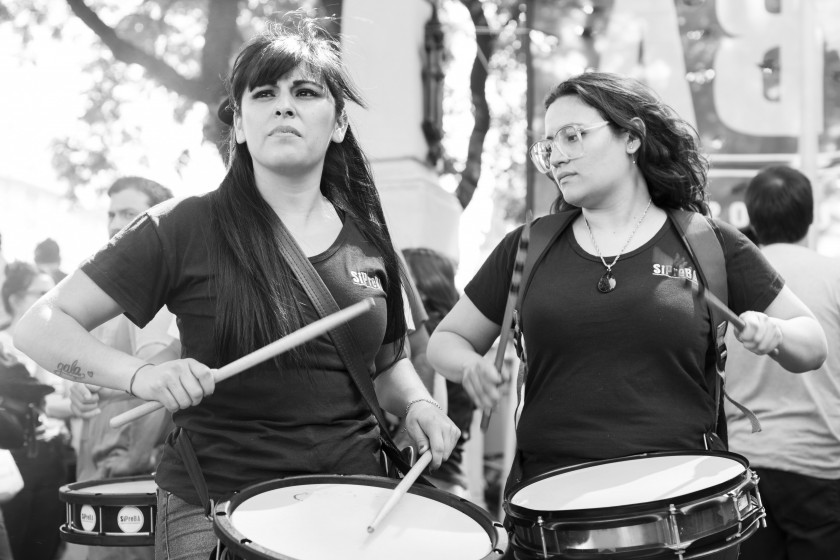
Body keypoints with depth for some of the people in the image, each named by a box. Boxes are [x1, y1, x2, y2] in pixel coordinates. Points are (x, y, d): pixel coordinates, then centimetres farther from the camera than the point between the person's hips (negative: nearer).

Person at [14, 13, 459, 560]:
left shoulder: (367, 236, 3)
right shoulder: (185, 228, -8)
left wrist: (417, 402, -3)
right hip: (216, 509, -3)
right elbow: (41, 326, -9)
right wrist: (140, 376, -25)